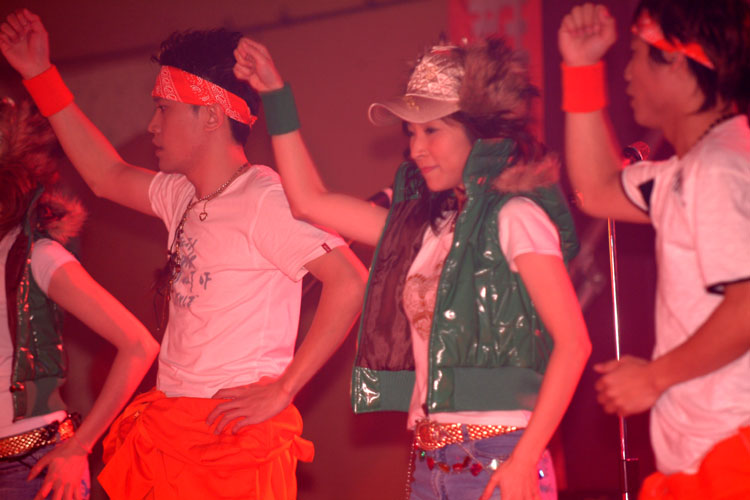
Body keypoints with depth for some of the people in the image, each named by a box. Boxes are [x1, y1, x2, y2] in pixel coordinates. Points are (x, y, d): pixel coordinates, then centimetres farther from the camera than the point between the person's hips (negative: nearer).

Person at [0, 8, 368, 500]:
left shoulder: (264, 198, -15)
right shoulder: (184, 196, 12)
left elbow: (351, 282, -22)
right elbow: (109, 177, 25)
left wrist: (282, 390, -18)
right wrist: (40, 75, 24)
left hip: (234, 437, -8)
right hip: (168, 429, 8)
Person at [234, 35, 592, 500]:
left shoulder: (514, 217, -7)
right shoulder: (419, 226, 14)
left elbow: (573, 342, -14)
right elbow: (309, 201, 20)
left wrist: (525, 460, -18)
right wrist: (276, 95, 18)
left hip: (497, 461, -7)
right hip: (429, 462, 7)